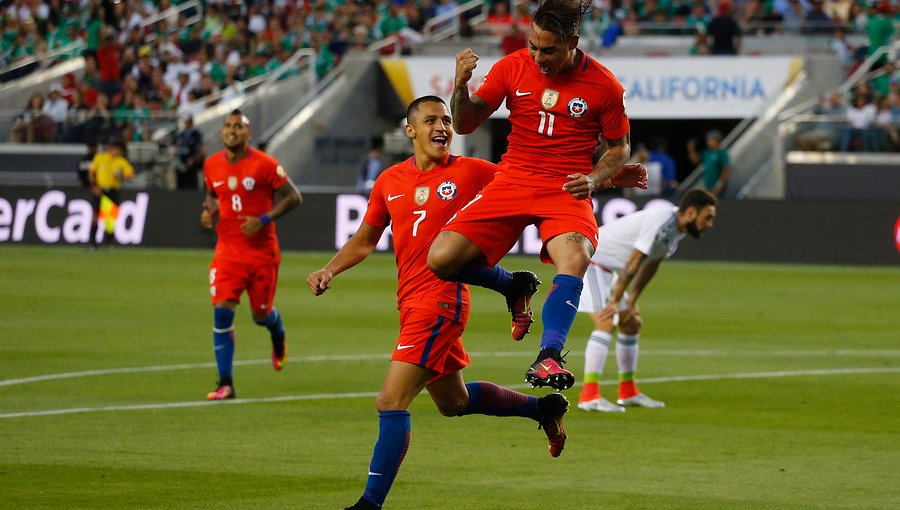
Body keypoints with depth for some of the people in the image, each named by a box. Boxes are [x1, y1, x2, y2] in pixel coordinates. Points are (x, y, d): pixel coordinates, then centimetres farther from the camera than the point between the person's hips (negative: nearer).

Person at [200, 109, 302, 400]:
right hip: (228, 251, 2)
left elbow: (293, 197, -7)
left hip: (262, 252, -2)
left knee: (261, 315, 7)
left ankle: (278, 338, 48)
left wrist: (264, 220, -18)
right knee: (222, 311, -13)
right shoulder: (212, 166, 2)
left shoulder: (264, 164, -11)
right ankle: (225, 384, -9)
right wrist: (209, 211, -1)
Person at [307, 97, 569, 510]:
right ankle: (543, 408, 43)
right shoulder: (390, 181, 9)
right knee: (453, 402, 23)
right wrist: (329, 271, 2)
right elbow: (364, 241, 18)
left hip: (441, 299, -7)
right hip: (412, 303, 7)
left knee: (390, 401, -13)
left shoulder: (470, 172, -5)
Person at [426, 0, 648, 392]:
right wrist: (461, 85, -17)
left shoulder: (604, 85, -3)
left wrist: (595, 178, -9)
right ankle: (516, 288, 16)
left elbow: (620, 146, 11)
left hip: (567, 191, -3)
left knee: (576, 258, -35)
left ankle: (548, 357, -37)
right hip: (512, 182, 3)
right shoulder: (513, 67, 1)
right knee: (440, 259, -13)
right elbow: (465, 125, 3)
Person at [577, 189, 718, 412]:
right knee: (606, 324, -21)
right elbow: (632, 264, -27)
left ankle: (628, 393, 23)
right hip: (590, 261, -11)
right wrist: (615, 302, -24)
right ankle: (589, 396, -25)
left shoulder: (678, 229, 3)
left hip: (608, 268, 11)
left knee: (631, 325, 14)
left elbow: (650, 266, 10)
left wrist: (631, 303, 8)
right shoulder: (660, 222, -28)